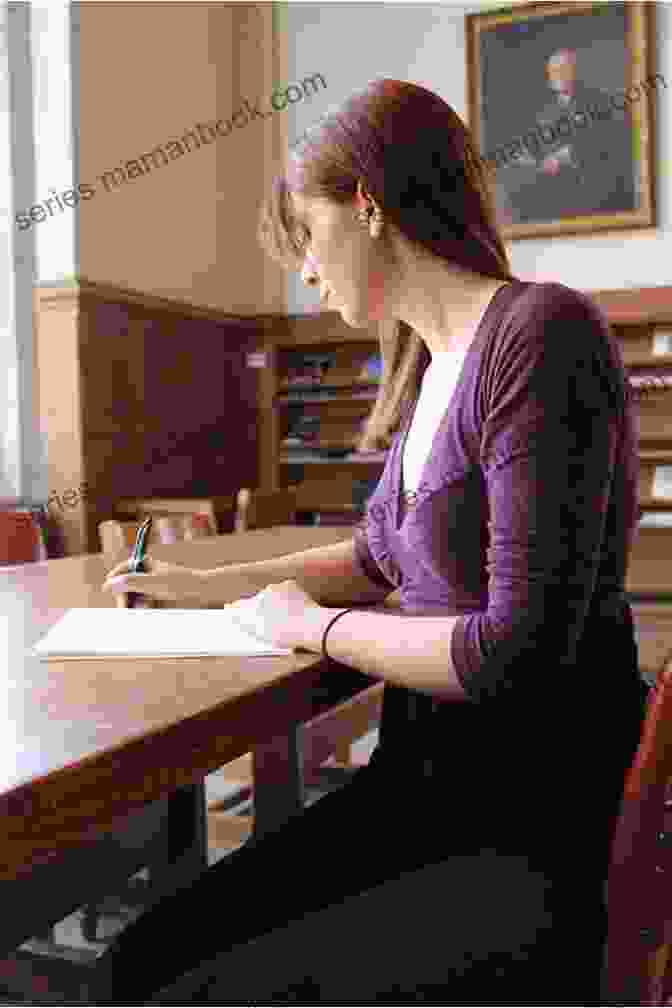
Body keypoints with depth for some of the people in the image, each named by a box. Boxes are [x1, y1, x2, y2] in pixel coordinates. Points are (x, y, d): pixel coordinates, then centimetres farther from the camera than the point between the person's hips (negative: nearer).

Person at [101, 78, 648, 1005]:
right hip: (423, 789, 8)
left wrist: (312, 625, -8)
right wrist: (203, 585, 26)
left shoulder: (539, 333, -18)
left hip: (539, 834, -7)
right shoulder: (429, 373, 9)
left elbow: (521, 649, -22)